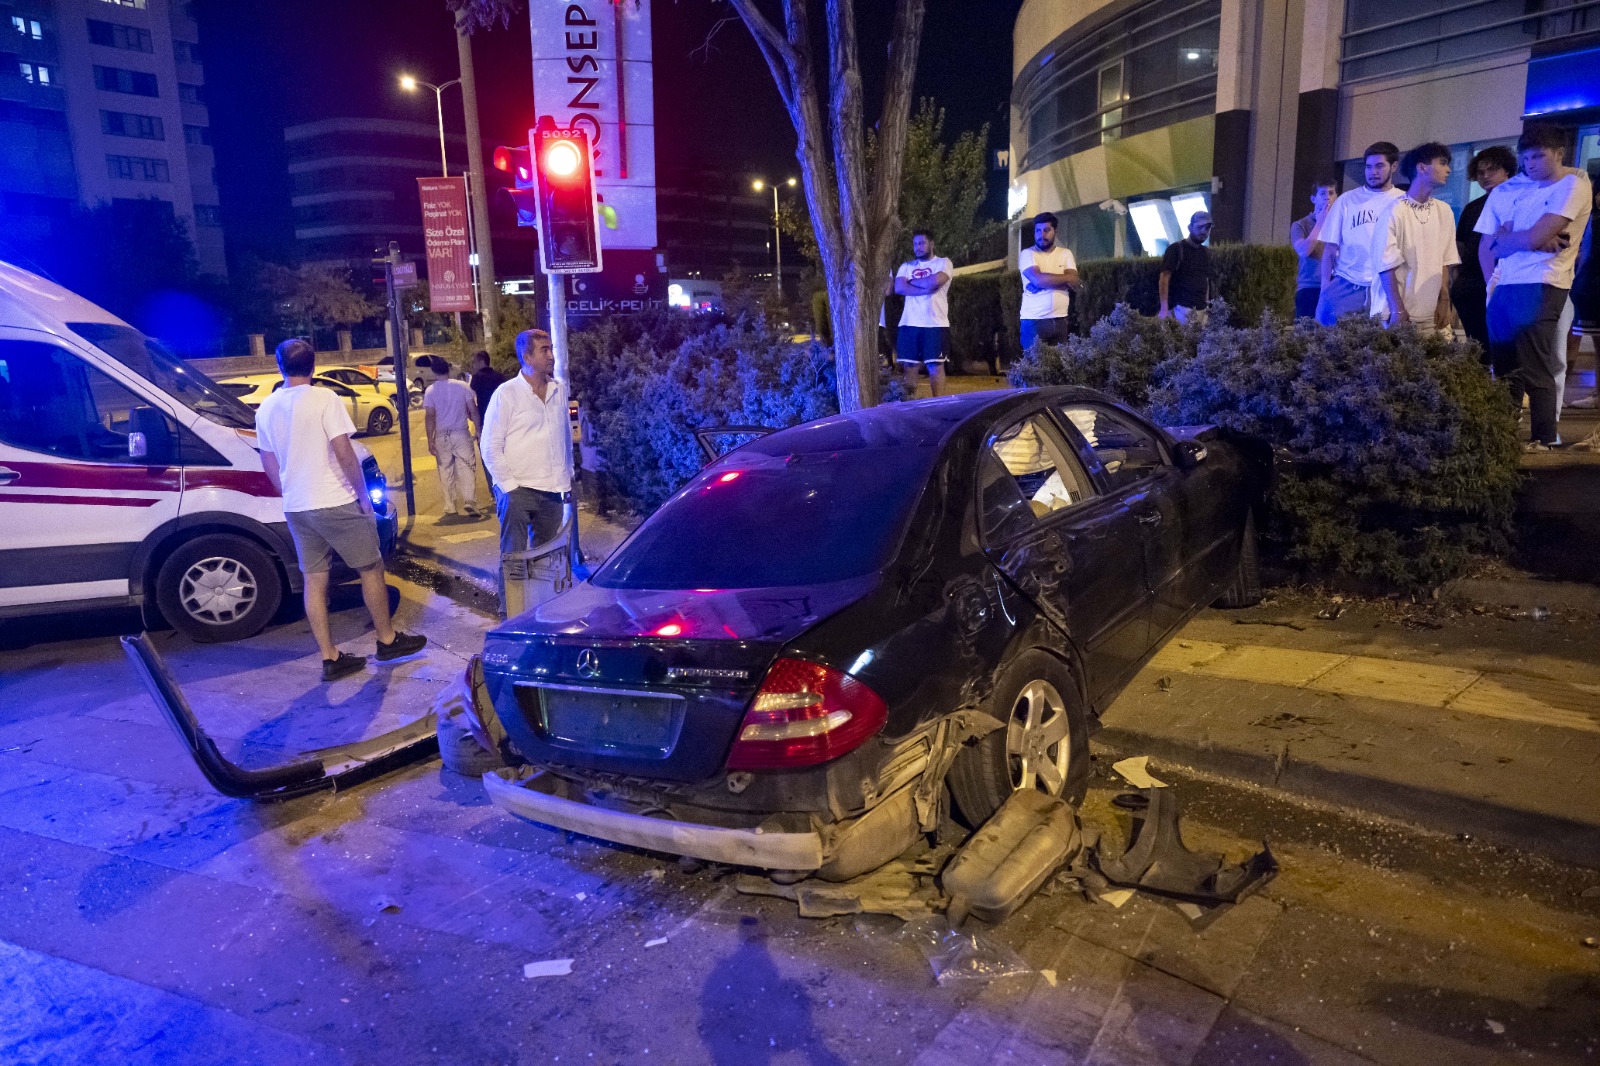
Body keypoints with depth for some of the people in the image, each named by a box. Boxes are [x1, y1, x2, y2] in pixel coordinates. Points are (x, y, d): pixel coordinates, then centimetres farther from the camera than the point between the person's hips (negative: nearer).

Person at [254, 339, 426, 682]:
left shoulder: (267, 409, 7)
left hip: (295, 508, 6)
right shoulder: (324, 399, -13)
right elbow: (344, 453, -18)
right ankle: (388, 640, 18)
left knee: (314, 579, 9)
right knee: (371, 568, 9)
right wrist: (363, 495, -8)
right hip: (336, 503, -6)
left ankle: (330, 658, 12)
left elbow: (268, 461, 13)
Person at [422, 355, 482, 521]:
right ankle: (470, 502, -12)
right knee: (467, 468, 3)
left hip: (442, 436, 0)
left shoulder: (430, 391, -2)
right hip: (461, 433, 0)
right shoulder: (462, 386, 0)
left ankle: (450, 509, 8)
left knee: (446, 472, 7)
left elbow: (429, 417, -6)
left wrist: (430, 441, -4)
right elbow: (473, 411, -1)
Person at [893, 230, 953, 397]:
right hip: (909, 324, 3)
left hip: (936, 324, -3)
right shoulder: (906, 266, 15)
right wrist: (926, 288, -11)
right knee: (909, 365, 3)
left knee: (935, 365, -3)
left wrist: (912, 281, -1)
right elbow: (899, 288, -2)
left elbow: (935, 281, -15)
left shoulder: (943, 263, 5)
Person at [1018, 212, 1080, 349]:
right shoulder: (1027, 254, 0)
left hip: (1060, 320, 4)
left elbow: (1073, 282, -3)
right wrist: (1066, 278, -7)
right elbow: (1037, 279, -17)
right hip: (1034, 320, -4)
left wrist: (1045, 281, -14)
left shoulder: (1065, 253, 11)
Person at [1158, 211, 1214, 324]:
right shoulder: (1176, 249, -3)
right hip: (1181, 309, -6)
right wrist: (1164, 309, -18)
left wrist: (1207, 307, 13)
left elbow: (1206, 281, 21)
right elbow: (1164, 279, -10)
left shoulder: (1206, 253, 17)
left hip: (1201, 310, 6)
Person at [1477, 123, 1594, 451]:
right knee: (1504, 368, 8)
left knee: (1534, 369, -4)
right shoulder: (1507, 191, 14)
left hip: (1541, 287, -5)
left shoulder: (1573, 185, -3)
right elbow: (1486, 248, 11)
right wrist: (1493, 285, -4)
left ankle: (1545, 439, 5)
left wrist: (1503, 239, 5)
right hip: (1502, 288, 5)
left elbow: (1534, 238, -12)